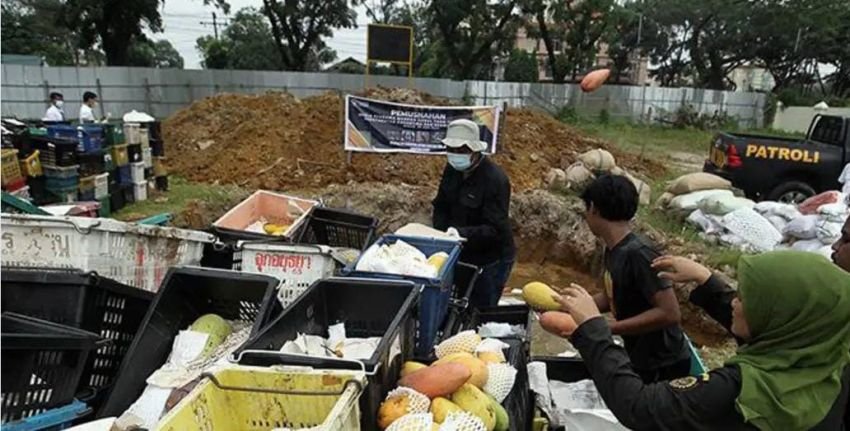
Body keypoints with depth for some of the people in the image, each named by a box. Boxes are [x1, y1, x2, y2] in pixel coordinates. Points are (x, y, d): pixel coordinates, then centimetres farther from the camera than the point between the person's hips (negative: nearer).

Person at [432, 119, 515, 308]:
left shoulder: (495, 179, -23)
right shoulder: (452, 169, -1)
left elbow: (495, 229, -26)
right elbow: (441, 207, 7)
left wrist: (461, 233, -39)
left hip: (491, 259, -6)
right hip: (461, 253, 6)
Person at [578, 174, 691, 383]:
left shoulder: (637, 253, -28)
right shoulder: (613, 250, 0)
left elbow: (670, 313, -30)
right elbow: (610, 297, 13)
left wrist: (605, 329, -29)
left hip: (662, 367, -8)